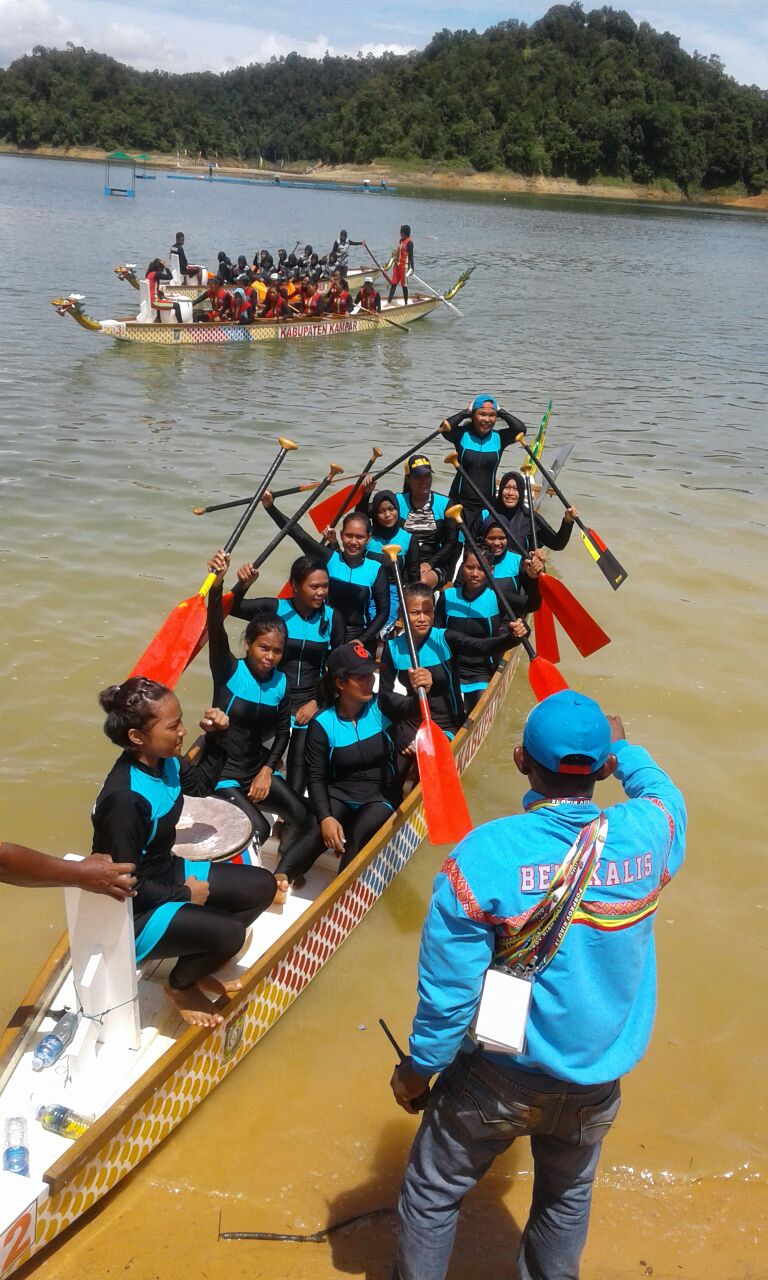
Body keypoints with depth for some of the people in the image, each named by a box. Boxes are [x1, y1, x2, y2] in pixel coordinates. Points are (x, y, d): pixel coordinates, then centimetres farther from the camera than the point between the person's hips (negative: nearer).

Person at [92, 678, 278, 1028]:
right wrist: (184, 894, -13)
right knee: (228, 932, -26)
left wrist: (215, 737, 0)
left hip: (168, 873, 9)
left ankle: (198, 969, 18)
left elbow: (202, 784, 16)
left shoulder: (164, 761, -7)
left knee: (263, 886, 5)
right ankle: (181, 986, 8)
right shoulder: (124, 799, -32)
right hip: (133, 911, -9)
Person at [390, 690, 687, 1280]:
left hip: (500, 1079, -3)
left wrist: (417, 1070, -3)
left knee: (432, 1194, 20)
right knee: (567, 1197, 29)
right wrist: (622, 747, 29)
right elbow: (660, 789, 11)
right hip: (598, 1078, 4)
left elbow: (448, 989, -20)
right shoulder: (647, 834, -16)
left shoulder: (485, 854, -26)